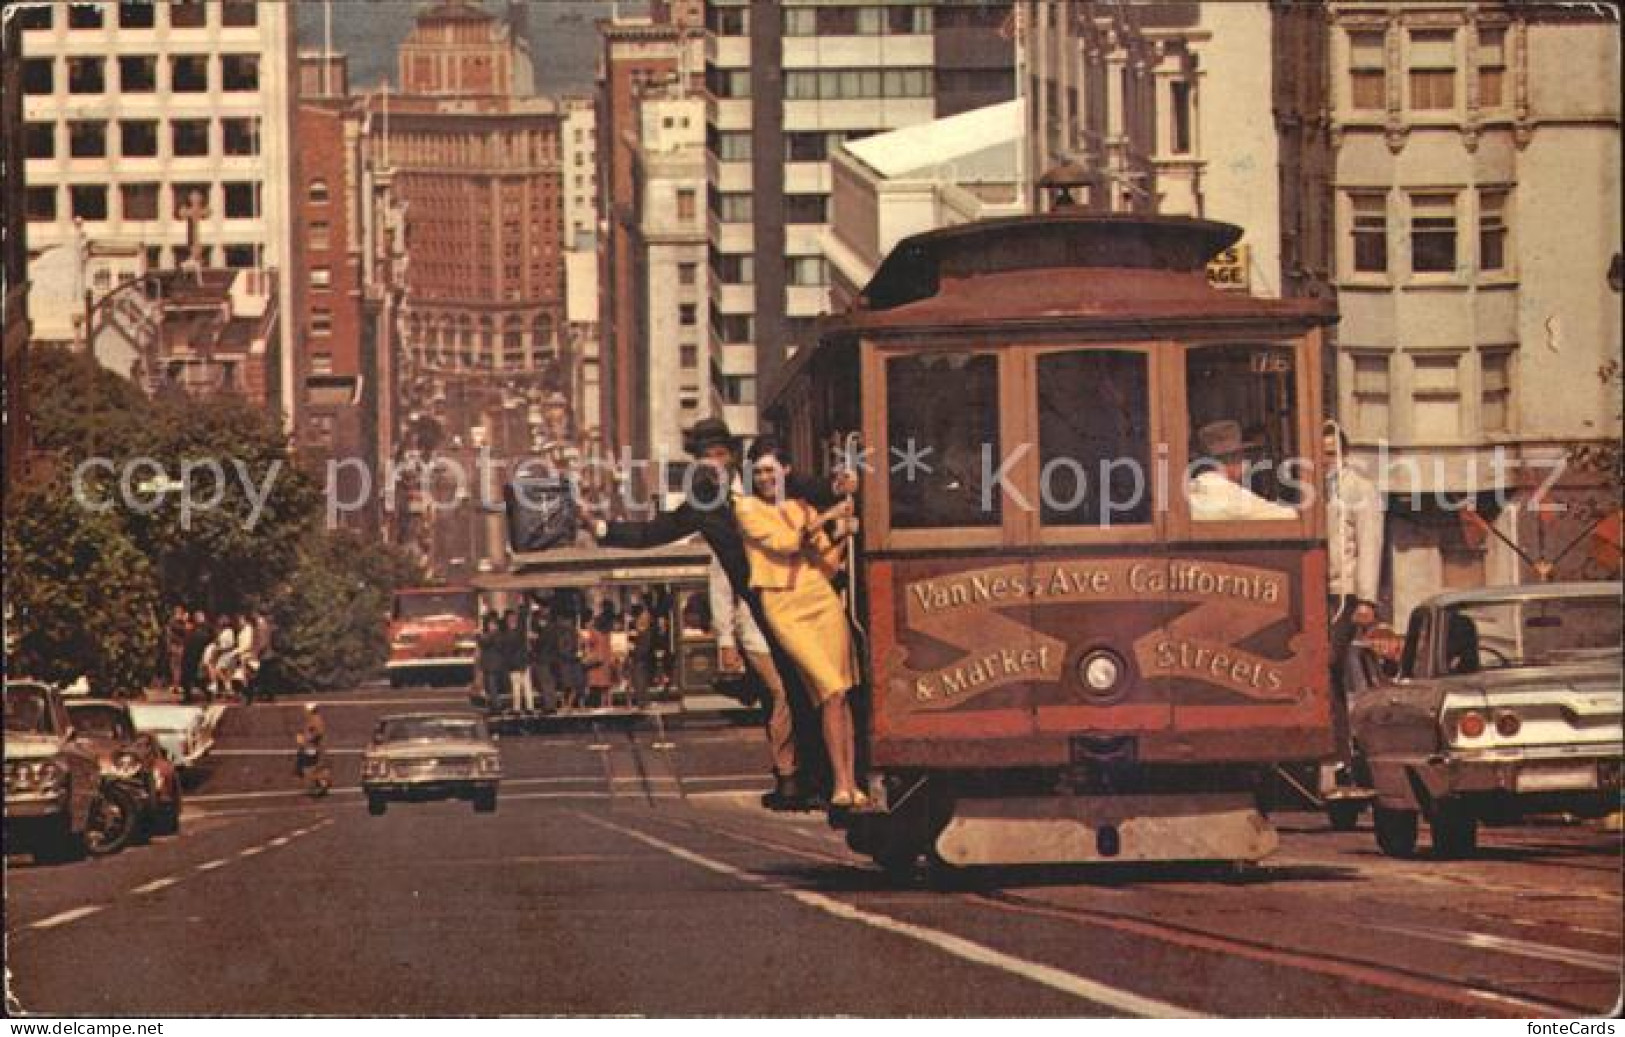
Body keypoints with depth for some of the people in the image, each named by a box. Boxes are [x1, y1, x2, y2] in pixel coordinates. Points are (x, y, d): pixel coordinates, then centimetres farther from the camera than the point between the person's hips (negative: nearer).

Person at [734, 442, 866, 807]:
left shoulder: (802, 507, 16)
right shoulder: (747, 508, 4)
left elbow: (829, 564, 13)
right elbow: (784, 543, -11)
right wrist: (825, 518, -5)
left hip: (822, 600, 4)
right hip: (783, 607, -4)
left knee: (840, 695, -1)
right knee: (831, 691, -15)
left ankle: (851, 783, 1)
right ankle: (841, 783, -11)